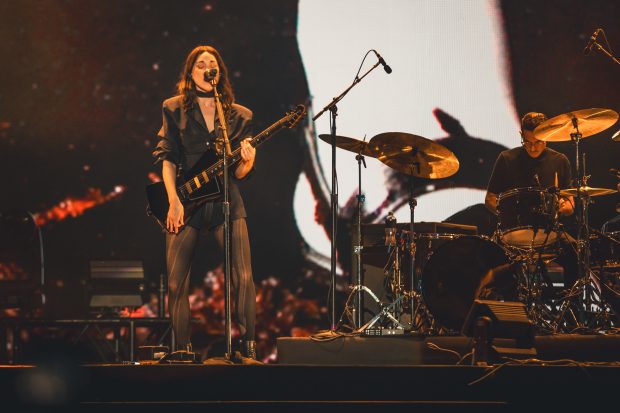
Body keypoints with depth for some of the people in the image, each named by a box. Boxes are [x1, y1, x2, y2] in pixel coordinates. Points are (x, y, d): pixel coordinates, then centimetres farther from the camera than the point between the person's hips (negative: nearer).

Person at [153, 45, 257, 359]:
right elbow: (167, 157, 2)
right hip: (186, 201, 0)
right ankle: (183, 351, 9)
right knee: (176, 283, -3)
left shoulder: (239, 116, 10)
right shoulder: (175, 110, 7)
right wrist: (173, 200, -10)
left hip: (226, 201, 1)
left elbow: (238, 173, 9)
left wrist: (246, 161, -15)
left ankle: (248, 346, -5)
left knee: (243, 277, -13)